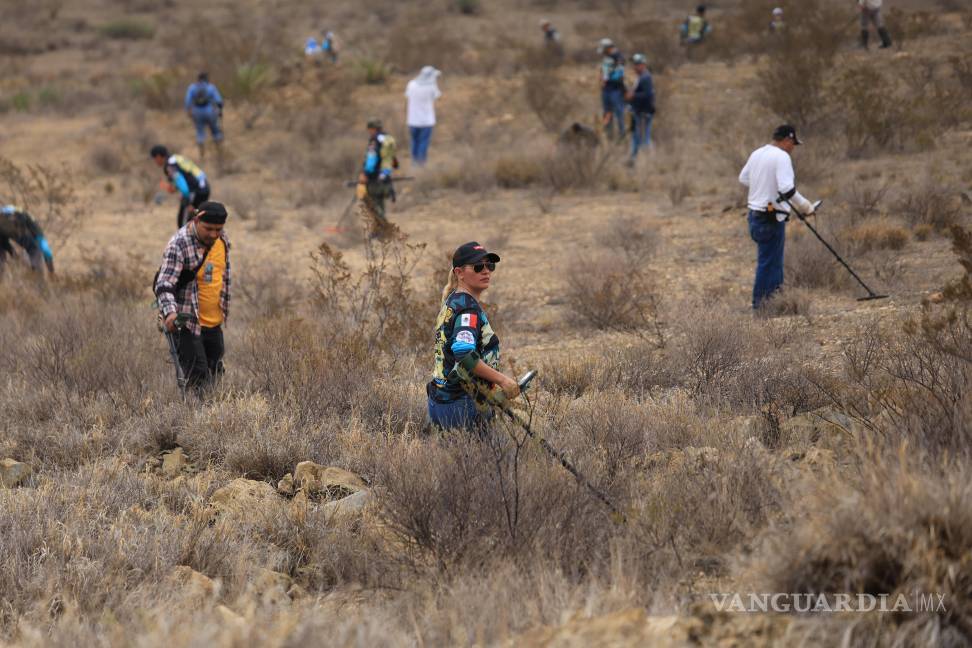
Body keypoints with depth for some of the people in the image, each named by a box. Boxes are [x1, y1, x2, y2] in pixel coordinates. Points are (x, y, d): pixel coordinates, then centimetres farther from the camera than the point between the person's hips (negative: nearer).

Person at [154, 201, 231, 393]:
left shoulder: (222, 239, 3)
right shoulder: (178, 245, -19)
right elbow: (164, 284, -26)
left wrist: (224, 308, 23)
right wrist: (169, 312, -43)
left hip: (214, 322, 7)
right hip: (186, 322, -7)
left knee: (215, 373, 14)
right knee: (197, 379, -11)